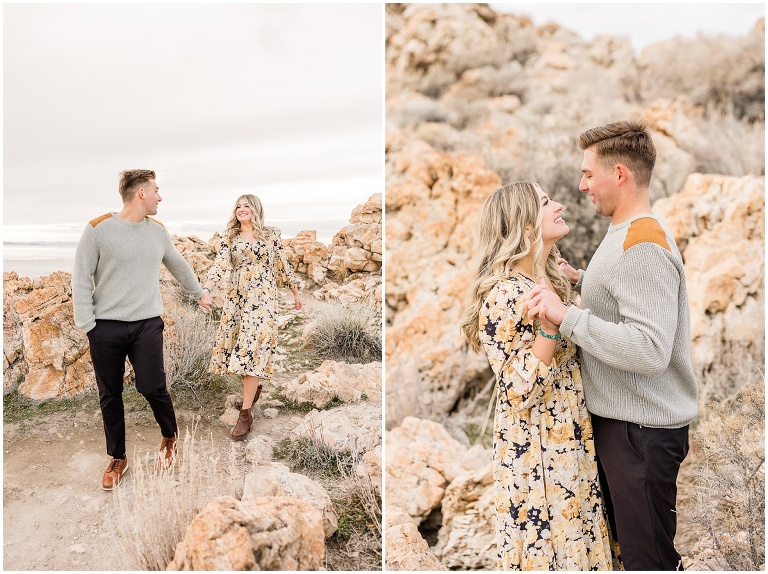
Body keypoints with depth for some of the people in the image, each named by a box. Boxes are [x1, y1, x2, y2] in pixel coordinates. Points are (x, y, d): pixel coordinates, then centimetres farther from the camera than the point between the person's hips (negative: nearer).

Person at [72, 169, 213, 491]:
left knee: (151, 387, -7)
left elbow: (178, 265, 22)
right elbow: (81, 279, -4)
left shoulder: (158, 230, 6)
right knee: (110, 395, 8)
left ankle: (170, 435, 23)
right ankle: (118, 458, 26)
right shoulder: (98, 229, -7)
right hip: (106, 328, -2)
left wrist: (199, 293, 32)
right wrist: (87, 325, -8)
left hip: (147, 325, 2)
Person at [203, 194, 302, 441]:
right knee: (237, 347, 7)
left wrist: (296, 292, 12)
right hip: (235, 298, 4)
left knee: (252, 349, -9)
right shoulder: (230, 237, 8)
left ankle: (245, 414, -6)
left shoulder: (271, 234, 3)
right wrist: (205, 289, -20)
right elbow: (220, 264, -5)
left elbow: (283, 266, 9)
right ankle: (254, 387, 36)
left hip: (262, 297, -4)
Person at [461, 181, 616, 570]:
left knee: (576, 536, 21)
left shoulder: (554, 277, 5)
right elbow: (518, 391, -22)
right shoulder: (503, 294, -21)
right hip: (535, 448, -8)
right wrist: (549, 326, -29)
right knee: (545, 542, 10)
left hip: (571, 439, 8)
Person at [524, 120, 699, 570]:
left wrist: (567, 316, -29)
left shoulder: (642, 246, -23)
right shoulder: (631, 233, 9)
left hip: (642, 428, -10)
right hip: (619, 417, 10)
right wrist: (582, 280, 9)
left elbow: (650, 350, -31)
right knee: (623, 536, 24)